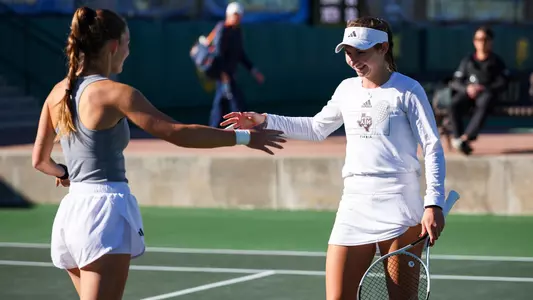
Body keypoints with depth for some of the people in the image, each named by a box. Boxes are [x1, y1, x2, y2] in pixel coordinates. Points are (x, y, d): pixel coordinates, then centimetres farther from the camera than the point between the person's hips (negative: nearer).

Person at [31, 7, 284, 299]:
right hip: (105, 212, -8)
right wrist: (244, 137, -10)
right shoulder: (114, 93, -11)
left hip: (71, 212, 8)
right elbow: (178, 133, -16)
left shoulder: (57, 93, 10)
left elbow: (40, 159, 17)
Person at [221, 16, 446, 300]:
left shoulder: (407, 90, -4)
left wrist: (434, 204, -17)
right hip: (354, 205, 5)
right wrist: (265, 121, 18)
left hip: (398, 210, -5)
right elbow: (316, 128, 29)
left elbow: (433, 148, -7)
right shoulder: (347, 89, 13)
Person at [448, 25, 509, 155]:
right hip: (467, 93, 2)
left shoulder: (497, 62, 17)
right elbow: (455, 82, 16)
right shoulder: (467, 61, 24)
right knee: (454, 105, -33)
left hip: (487, 92, -2)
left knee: (483, 106, -39)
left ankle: (465, 138, -51)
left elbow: (503, 82, 4)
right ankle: (457, 138, -41)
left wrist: (484, 88, -14)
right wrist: (467, 88, -8)